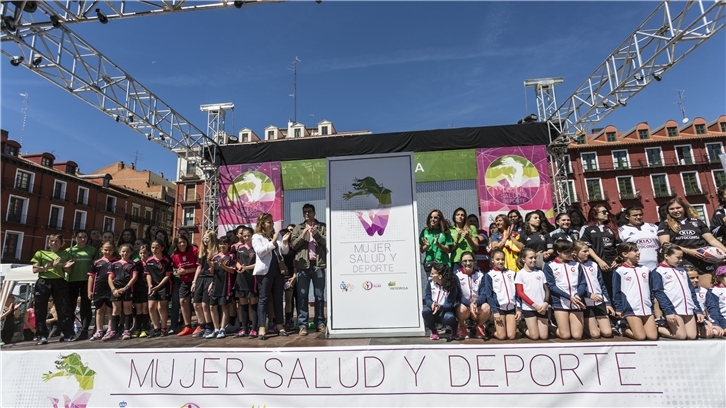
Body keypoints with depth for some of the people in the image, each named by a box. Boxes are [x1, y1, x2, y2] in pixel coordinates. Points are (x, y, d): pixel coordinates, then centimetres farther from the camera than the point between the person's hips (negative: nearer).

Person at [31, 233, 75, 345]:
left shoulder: (65, 254, 13)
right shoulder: (41, 253, 8)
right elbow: (35, 269, -1)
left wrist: (66, 267, -9)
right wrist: (50, 265, -14)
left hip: (60, 283, 1)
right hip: (43, 283, 0)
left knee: (64, 309, -2)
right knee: (40, 310, 2)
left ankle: (68, 335, 2)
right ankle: (42, 336, 11)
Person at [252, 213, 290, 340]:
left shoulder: (277, 235, 14)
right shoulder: (257, 237, 0)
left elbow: (285, 251, 10)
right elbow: (260, 252, -14)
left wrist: (285, 242, -8)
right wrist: (273, 242, -18)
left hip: (278, 270, 5)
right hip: (265, 271, -5)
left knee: (278, 299, 9)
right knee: (264, 299, -3)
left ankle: (279, 325, 17)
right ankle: (262, 328, -1)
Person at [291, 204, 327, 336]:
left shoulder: (322, 227, 10)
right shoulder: (298, 228, 13)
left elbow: (327, 243, 0)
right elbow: (293, 245, 3)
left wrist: (317, 234, -13)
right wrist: (303, 235, -11)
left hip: (318, 264, 0)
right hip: (303, 264, 0)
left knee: (319, 295, 6)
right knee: (302, 295, 0)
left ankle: (320, 323, 15)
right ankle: (302, 325, 5)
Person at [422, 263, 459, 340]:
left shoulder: (451, 286, -12)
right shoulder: (430, 283, -4)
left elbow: (450, 304, -16)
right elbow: (427, 298, -9)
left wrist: (440, 307, -36)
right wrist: (432, 304, -33)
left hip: (444, 311, -2)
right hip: (432, 311, 2)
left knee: (449, 317, -36)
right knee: (425, 311, -32)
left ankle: (454, 330, 5)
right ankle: (433, 331, 0)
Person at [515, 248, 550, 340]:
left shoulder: (540, 273, 12)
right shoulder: (520, 274, -1)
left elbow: (547, 290, 10)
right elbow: (520, 293, -6)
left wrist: (545, 304, -8)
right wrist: (535, 305, -12)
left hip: (542, 308, 4)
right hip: (528, 308, -3)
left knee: (544, 336, -1)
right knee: (535, 336, -6)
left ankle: (531, 327, 27)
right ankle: (525, 330, 24)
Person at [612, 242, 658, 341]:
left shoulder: (645, 269, 11)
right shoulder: (619, 271, -5)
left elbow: (651, 289, 18)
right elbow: (616, 292, -3)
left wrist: (653, 305, 16)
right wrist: (618, 309, -6)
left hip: (647, 308, 5)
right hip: (631, 308, -5)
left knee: (653, 336, -2)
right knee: (641, 336, -7)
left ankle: (632, 327, 22)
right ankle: (622, 328, 18)